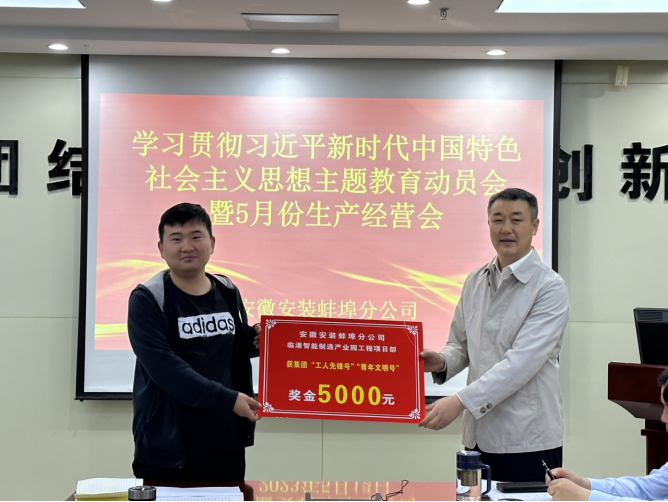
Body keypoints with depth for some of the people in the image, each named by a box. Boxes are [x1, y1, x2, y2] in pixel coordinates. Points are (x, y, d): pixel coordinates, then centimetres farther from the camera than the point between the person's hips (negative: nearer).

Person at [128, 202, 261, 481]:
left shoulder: (228, 292, 10)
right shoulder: (147, 299, -7)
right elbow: (165, 366, -18)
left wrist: (256, 340, 0)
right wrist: (227, 399, -22)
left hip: (227, 446, 5)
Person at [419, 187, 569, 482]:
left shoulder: (550, 287, -9)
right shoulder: (474, 282, 12)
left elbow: (523, 361, -18)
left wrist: (461, 401, -24)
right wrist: (441, 362, -5)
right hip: (479, 435, 5)